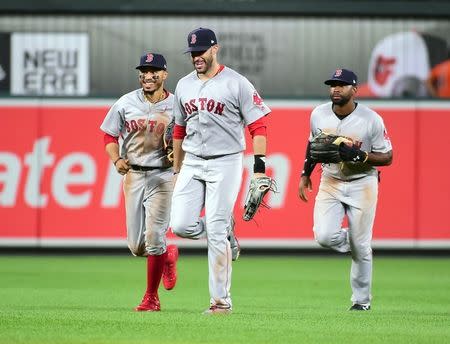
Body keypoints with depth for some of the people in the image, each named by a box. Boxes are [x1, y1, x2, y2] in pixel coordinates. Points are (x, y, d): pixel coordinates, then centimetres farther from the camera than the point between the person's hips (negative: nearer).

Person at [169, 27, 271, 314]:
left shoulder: (236, 83, -6)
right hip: (192, 164, 6)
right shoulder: (184, 85, 11)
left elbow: (258, 126, -7)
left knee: (216, 234, -8)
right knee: (181, 225, -9)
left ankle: (221, 301, -2)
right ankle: (227, 230, 21)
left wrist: (259, 168, -15)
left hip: (225, 164, -5)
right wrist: (177, 171, 19)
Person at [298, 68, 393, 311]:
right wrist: (305, 174, 13)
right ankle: (352, 243, 18)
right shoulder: (319, 114, -4)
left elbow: (387, 157, -10)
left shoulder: (371, 120, -15)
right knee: (324, 236, -17)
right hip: (330, 182, 3)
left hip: (361, 184, -3)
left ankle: (362, 300, 17)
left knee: (361, 246, 0)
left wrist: (359, 155, -25)